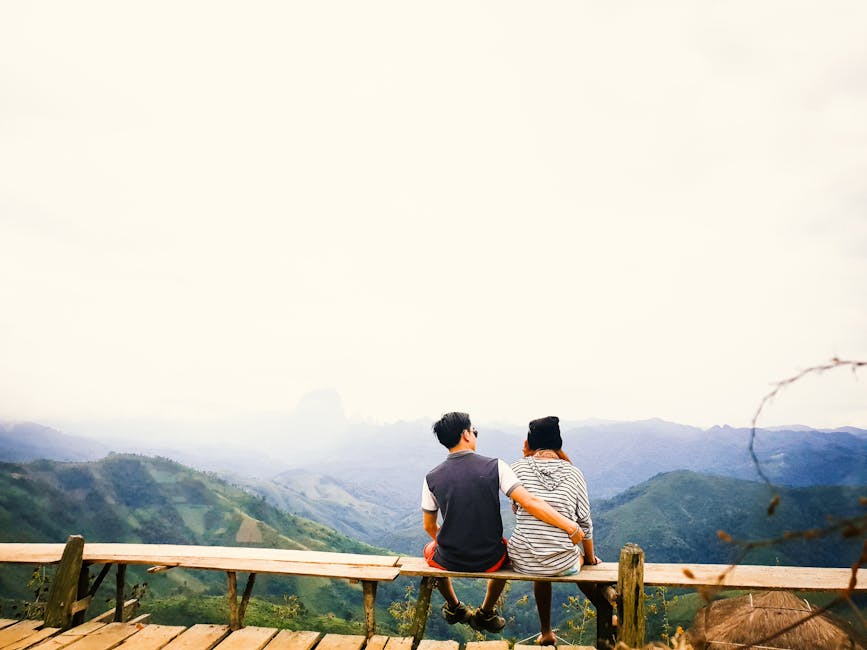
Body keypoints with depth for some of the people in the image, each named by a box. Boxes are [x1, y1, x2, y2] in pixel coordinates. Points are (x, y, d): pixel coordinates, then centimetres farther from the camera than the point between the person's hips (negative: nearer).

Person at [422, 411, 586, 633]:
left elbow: (429, 526, 2)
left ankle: (454, 607, 51)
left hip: (449, 561, 1)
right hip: (489, 561, 0)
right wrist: (571, 527, -13)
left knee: (430, 549, 36)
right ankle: (486, 614, 41)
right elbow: (530, 502, -21)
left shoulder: (432, 478, -9)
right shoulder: (495, 466, -14)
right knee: (505, 551, 36)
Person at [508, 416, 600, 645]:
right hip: (563, 565, 0)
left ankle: (546, 633, 47)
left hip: (522, 562, 0)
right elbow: (585, 522, 1)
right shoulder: (573, 472, -5)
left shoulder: (518, 467, -6)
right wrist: (590, 558, 19)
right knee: (581, 555, 36)